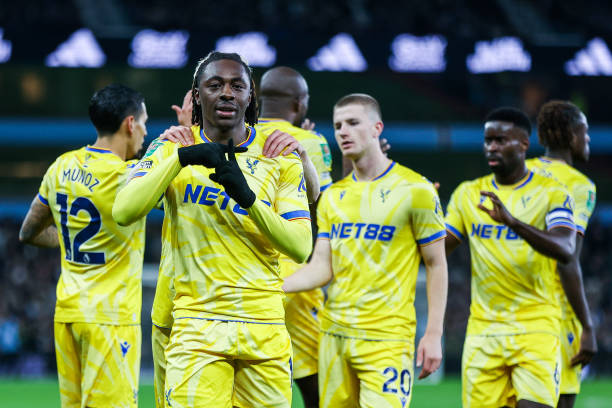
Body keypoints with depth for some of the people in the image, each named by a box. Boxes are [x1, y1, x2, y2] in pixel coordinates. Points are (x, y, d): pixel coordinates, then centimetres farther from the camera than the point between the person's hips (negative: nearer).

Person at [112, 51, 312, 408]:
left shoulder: (280, 159, 6)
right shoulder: (171, 150, 6)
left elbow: (301, 248, -5)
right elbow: (124, 212, -10)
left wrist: (247, 197, -18)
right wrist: (181, 158, -18)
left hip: (265, 325, 2)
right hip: (198, 323, -1)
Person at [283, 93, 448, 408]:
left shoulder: (414, 189, -3)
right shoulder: (333, 196, 13)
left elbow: (436, 266, -1)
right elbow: (322, 269, 9)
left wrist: (433, 335, -7)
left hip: (386, 337, -6)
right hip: (334, 334, 6)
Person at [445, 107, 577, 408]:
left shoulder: (551, 194, -2)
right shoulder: (467, 194, 12)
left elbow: (564, 250, -19)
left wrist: (512, 221, -34)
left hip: (535, 329, -4)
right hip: (483, 329, 4)